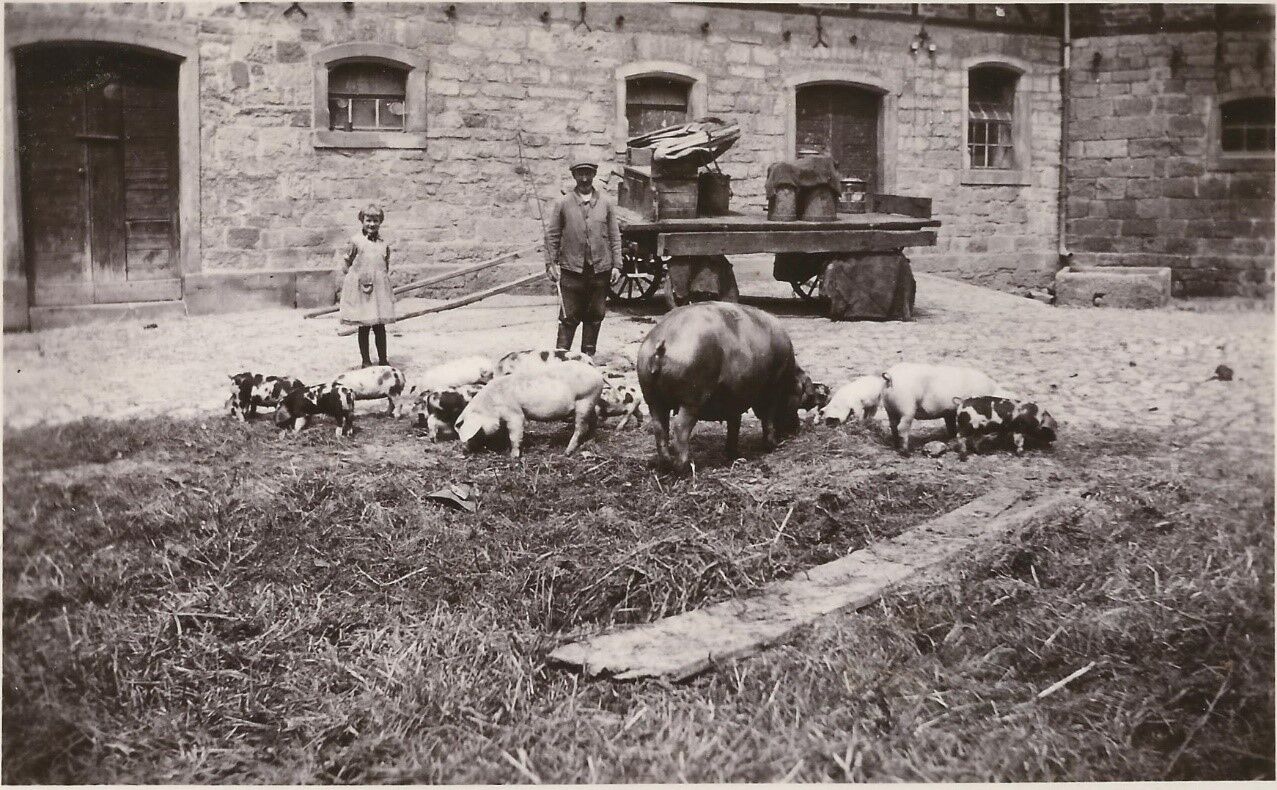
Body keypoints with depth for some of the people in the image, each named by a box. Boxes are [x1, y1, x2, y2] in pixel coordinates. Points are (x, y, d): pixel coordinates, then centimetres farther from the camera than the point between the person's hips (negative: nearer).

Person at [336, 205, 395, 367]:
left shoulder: (383, 244, 7)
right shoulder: (355, 241, -5)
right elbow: (346, 266, -1)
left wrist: (389, 289, 15)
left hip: (380, 290, 3)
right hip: (360, 290, -3)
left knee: (380, 327, 7)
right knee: (364, 327, 4)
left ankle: (383, 360, 17)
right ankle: (365, 361, 14)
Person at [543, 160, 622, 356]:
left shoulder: (605, 203, 6)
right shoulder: (563, 204, 2)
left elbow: (614, 235, 8)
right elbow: (552, 235, 5)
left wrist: (616, 265, 3)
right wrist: (550, 263, -1)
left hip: (600, 269, 2)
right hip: (571, 269, -2)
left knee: (595, 315, 8)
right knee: (569, 316, -2)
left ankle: (589, 353, 18)